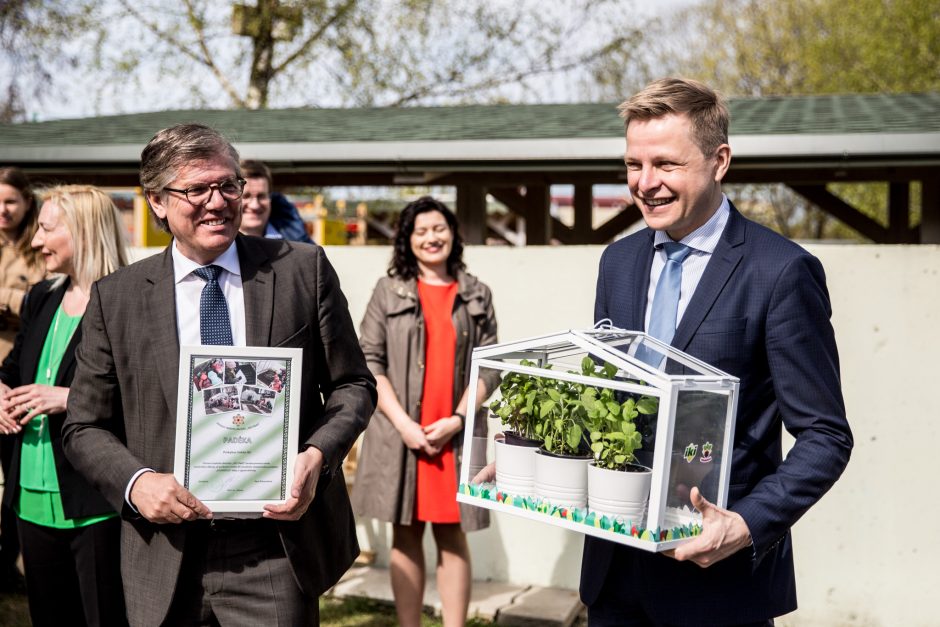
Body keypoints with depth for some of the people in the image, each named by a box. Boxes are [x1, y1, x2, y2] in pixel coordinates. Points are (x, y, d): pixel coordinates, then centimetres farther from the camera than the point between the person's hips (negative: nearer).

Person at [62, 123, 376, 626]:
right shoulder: (114, 298, 3)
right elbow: (85, 428, 6)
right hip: (166, 560, 1)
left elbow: (352, 385, 6)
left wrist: (317, 454, -12)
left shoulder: (304, 270, 1)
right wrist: (135, 483, -12)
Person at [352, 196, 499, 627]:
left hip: (455, 435, 0)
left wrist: (457, 419, -7)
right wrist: (402, 422, -10)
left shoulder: (476, 296, 10)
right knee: (406, 536, 5)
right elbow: (369, 360, 1)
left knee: (451, 536, 3)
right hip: (400, 433, 0)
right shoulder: (389, 291, 6)